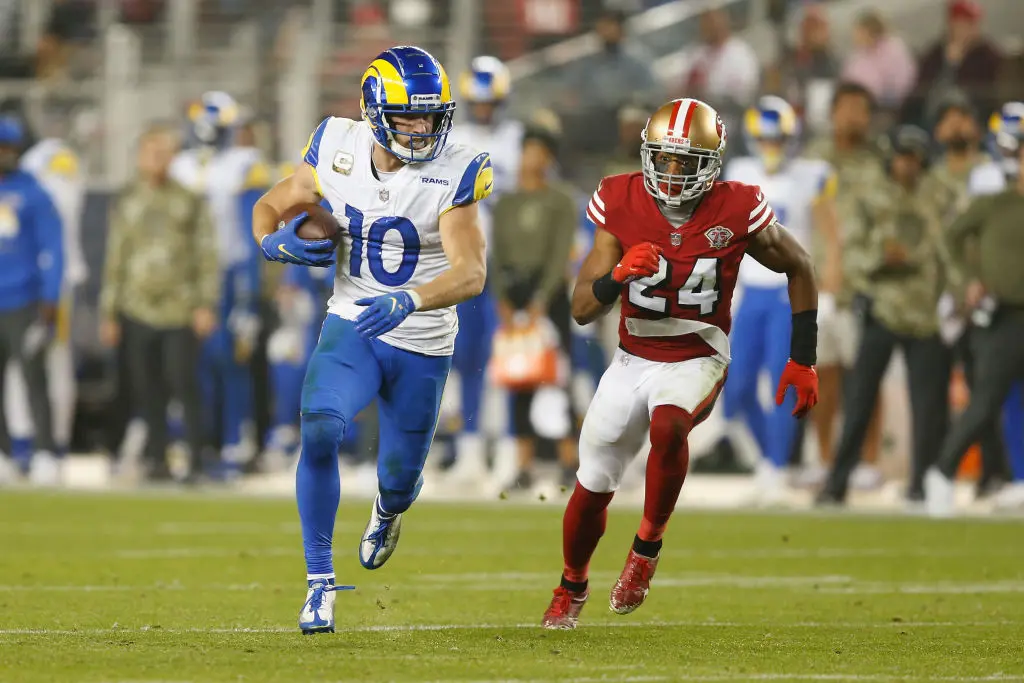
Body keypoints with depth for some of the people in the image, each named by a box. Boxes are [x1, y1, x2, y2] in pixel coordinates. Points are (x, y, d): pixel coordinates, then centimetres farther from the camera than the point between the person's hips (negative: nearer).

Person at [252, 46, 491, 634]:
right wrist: (278, 243, -16)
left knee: (400, 479, 9)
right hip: (351, 328, 1)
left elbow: (471, 273, -27)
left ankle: (389, 510, 51)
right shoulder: (338, 149, -8)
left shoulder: (454, 174, -18)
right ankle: (320, 581, -14)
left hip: (422, 348, -1)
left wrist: (408, 300, -45)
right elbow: (270, 207, 8)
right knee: (319, 431, -26)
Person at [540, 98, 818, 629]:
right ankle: (571, 589, 40)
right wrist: (618, 275, -31)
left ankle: (648, 546, -14)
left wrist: (802, 360, 3)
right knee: (593, 488, 11)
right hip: (632, 361, 3)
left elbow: (799, 270, 4)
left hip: (697, 360, -3)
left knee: (667, 427, -36)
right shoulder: (622, 205, -11)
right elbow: (582, 310, -9)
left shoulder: (736, 212, -15)